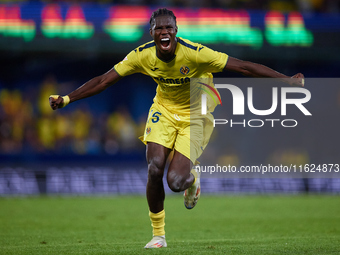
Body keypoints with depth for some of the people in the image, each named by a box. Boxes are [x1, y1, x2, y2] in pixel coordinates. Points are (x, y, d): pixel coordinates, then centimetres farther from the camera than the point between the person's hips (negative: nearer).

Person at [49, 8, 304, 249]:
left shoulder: (194, 53, -28)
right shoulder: (142, 55, -17)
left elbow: (244, 67, -27)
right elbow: (103, 81, -9)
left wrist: (288, 81, -27)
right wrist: (67, 98, -14)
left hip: (195, 115, -3)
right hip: (164, 110, 3)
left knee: (175, 181, -17)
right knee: (154, 170, -16)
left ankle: (192, 177, 25)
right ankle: (158, 235, 4)